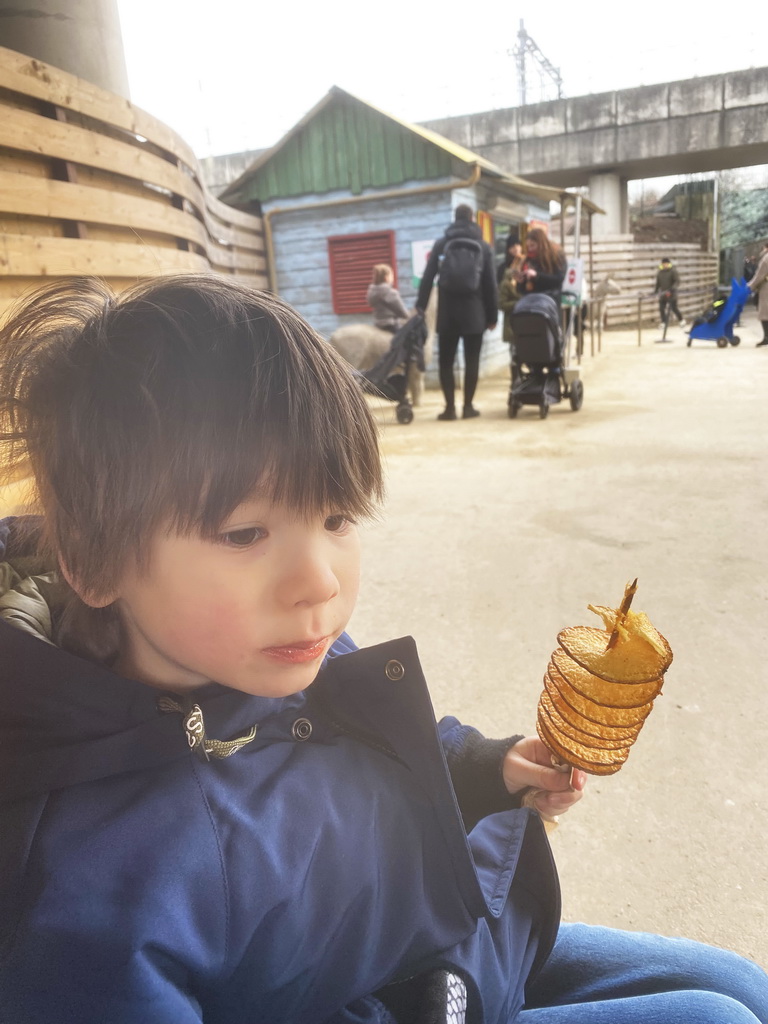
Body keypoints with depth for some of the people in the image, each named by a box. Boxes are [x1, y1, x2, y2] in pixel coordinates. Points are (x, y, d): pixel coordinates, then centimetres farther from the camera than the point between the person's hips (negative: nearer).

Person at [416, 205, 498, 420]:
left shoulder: (441, 244, 7)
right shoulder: (483, 246, 8)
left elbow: (427, 278, 2)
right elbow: (490, 284, 6)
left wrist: (420, 307, 3)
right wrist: (492, 314, 9)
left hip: (447, 311, 0)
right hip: (474, 311, 0)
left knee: (446, 360, 5)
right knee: (472, 360, 5)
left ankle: (450, 407, 0)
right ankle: (468, 406, 5)